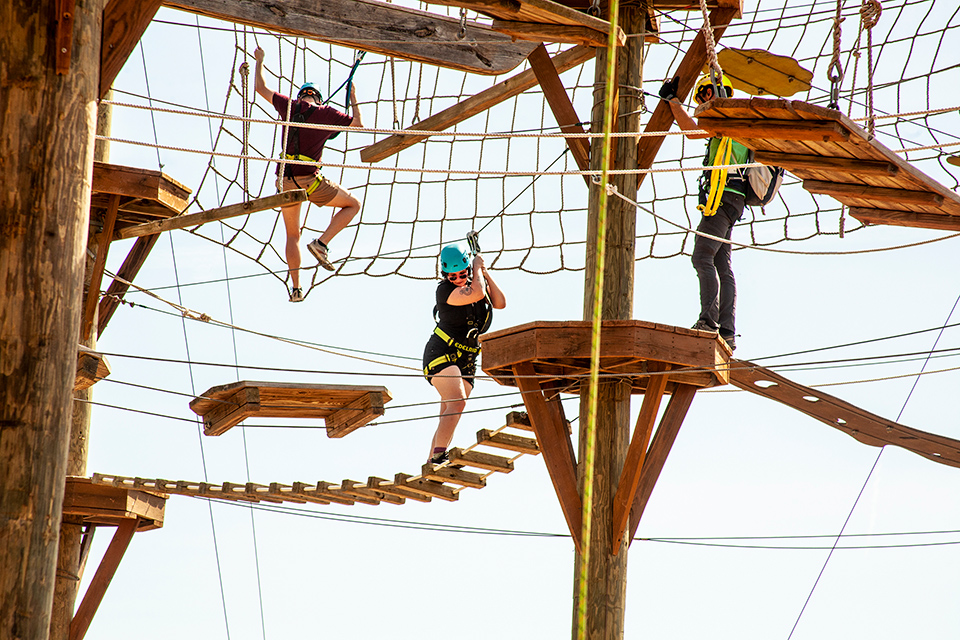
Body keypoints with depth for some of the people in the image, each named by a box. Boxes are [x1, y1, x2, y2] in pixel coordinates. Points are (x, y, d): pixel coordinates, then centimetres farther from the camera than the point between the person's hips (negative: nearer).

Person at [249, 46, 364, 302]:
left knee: (292, 236, 18)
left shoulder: (290, 106, 8)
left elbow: (261, 88, 19)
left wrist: (259, 61, 33)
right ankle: (321, 243, -4)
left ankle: (295, 288, 11)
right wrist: (353, 99, 27)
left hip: (286, 182, 4)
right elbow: (358, 124, 13)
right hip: (310, 180, -4)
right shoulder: (327, 113, 1)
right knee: (353, 204, 15)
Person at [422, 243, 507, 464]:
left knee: (448, 415, 1)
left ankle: (430, 463, 1)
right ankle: (438, 456, -34)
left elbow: (500, 303, 1)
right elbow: (477, 294, -27)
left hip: (466, 361, 7)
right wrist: (478, 269, -12)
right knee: (457, 402, -27)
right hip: (441, 354, -7)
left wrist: (485, 274, -3)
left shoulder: (475, 283, 9)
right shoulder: (445, 290, -14)